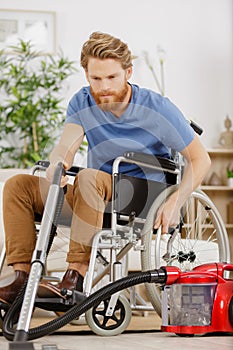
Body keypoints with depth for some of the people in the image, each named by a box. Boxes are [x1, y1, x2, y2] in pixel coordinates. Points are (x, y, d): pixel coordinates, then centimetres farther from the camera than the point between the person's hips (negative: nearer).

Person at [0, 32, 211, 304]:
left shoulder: (156, 108, -9)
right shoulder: (82, 103, 2)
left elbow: (200, 160, -4)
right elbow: (65, 146, -14)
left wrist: (174, 203, -18)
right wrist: (56, 164, -39)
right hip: (99, 200, 5)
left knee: (89, 178, -35)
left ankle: (76, 277, -36)